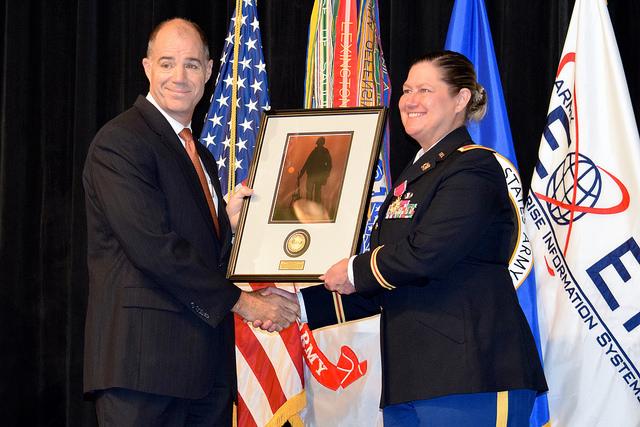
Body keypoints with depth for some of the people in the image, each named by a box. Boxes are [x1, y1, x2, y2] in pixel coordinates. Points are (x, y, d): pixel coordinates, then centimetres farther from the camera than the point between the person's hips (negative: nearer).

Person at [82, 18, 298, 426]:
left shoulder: (202, 156, 21)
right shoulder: (120, 141, -8)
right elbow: (153, 247, -16)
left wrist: (228, 221, 2)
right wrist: (240, 301, -12)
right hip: (146, 359, -8)